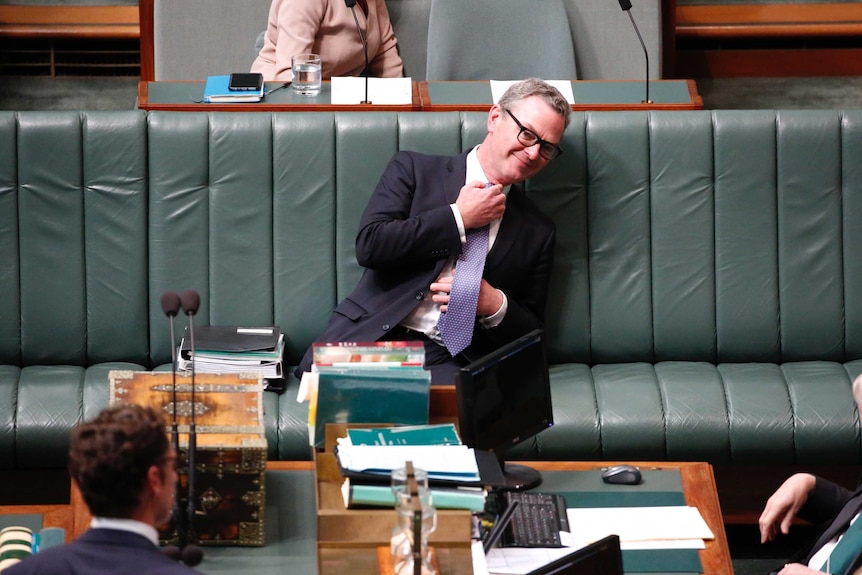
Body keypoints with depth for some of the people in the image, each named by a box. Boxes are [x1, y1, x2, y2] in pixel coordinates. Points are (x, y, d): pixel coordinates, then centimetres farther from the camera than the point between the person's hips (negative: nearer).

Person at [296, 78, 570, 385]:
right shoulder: (413, 170, 12)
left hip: (448, 360, 0)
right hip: (373, 335, 0)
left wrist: (495, 305, -3)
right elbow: (369, 246, -5)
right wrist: (459, 218, -2)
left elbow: (531, 333, 20)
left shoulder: (538, 232, 19)